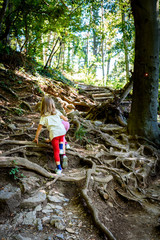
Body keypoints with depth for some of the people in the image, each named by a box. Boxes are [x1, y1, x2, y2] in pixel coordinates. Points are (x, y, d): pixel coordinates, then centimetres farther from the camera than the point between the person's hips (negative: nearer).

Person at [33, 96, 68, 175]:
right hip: (62, 130, 3)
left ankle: (59, 168, -1)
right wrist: (66, 119, 42)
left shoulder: (43, 117, 12)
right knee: (61, 138, 39)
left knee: (56, 151, 4)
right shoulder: (56, 112, 16)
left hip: (54, 133, -3)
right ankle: (61, 151, 22)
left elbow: (39, 128, 11)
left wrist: (36, 138, 20)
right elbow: (65, 118, 18)